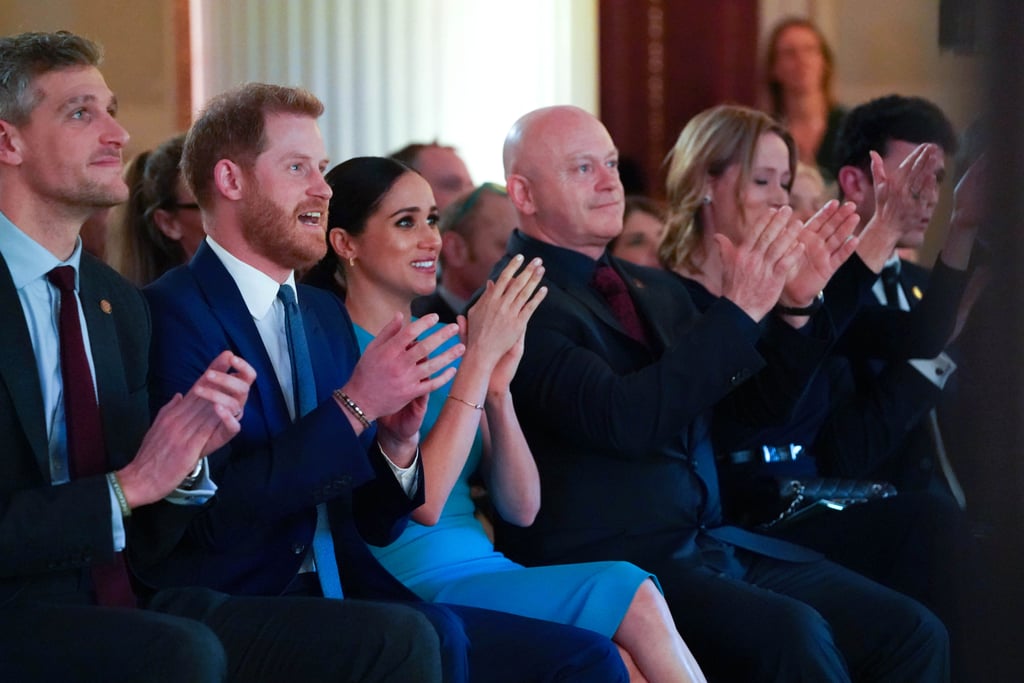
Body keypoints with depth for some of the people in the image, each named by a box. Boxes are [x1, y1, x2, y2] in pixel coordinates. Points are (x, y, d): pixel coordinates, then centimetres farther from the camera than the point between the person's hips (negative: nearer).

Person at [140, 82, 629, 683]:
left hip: (347, 602, 7)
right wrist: (354, 405, -18)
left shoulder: (326, 314, 18)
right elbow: (212, 515, -17)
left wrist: (396, 447, -3)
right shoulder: (171, 312, -6)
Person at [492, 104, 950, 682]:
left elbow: (762, 403, 19)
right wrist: (738, 310, -22)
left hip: (714, 543, 8)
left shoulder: (657, 290, 17)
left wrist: (794, 305, 1)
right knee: (793, 634, -32)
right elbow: (623, 419, -22)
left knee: (912, 632, -9)